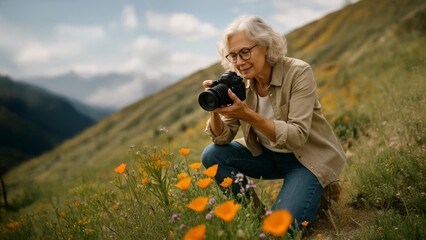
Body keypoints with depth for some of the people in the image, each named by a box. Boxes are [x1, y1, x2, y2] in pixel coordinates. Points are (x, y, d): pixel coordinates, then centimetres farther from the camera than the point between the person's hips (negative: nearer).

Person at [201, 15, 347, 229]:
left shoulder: (298, 72, -22)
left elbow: (298, 136, -28)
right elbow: (223, 138, -7)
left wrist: (247, 114, -38)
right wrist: (215, 110, -28)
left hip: (309, 158, -5)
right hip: (270, 155, 5)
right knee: (212, 155, -12)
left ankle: (316, 192, 10)